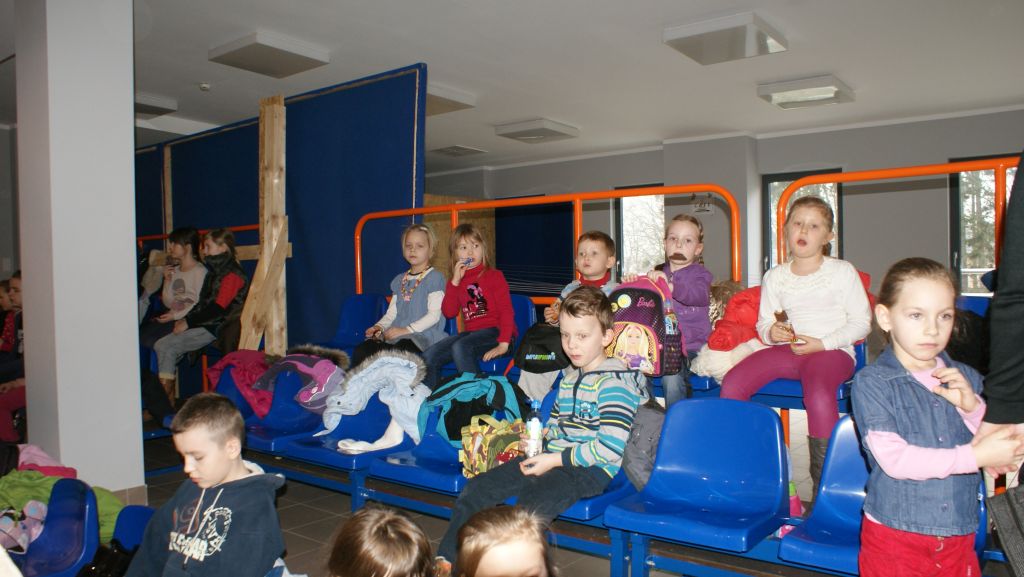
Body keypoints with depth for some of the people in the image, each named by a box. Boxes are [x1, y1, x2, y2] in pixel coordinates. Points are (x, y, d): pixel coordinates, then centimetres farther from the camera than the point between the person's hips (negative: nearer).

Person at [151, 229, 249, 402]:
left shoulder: (232, 274, -11)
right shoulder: (215, 271, 20)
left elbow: (218, 308, -18)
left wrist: (188, 323, -13)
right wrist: (185, 319, 5)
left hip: (216, 328, -9)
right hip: (204, 324, 9)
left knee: (167, 346, -17)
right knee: (160, 345, -5)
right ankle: (167, 398, -7)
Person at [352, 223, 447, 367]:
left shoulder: (434, 277, 2)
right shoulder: (399, 280, 25)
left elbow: (434, 315, -7)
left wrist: (407, 329, -15)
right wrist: (379, 326, 1)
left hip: (423, 335, -6)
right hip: (395, 336, 6)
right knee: (361, 351, -20)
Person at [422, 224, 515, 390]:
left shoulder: (494, 275, 0)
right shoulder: (457, 280, 16)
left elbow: (506, 310, -9)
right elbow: (449, 312, 4)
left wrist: (504, 343, -22)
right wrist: (455, 281, -5)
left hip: (494, 331, -6)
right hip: (471, 332, 6)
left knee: (460, 347, -34)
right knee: (429, 356, -10)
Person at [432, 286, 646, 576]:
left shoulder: (613, 382, -14)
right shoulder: (569, 375, 15)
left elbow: (611, 448, -21)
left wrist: (555, 459, -17)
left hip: (591, 469, -8)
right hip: (551, 458, 9)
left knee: (530, 510, -35)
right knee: (476, 489, -1)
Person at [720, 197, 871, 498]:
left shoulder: (842, 271, 6)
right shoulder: (775, 276, 15)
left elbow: (861, 322, 2)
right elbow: (763, 322, 17)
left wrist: (821, 343, -11)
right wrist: (771, 332, -8)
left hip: (832, 350, -4)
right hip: (786, 349, 4)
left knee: (818, 395, -37)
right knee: (731, 383, -21)